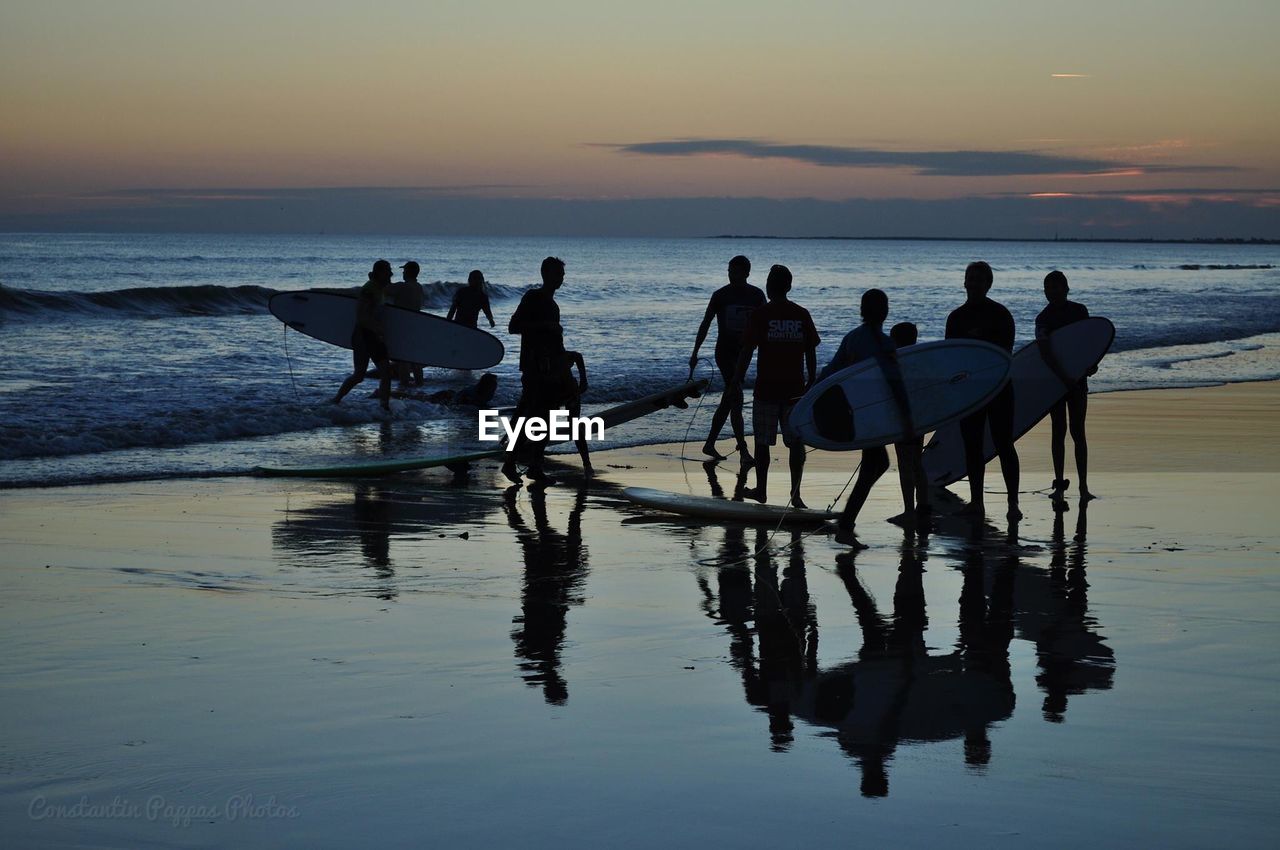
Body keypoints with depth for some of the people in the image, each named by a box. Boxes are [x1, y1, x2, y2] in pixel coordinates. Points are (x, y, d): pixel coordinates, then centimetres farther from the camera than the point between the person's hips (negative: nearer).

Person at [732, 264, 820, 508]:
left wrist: (737, 378, 1)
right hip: (796, 389, 2)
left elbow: (747, 350, -8)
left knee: (762, 441, 10)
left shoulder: (760, 315, -7)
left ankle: (761, 490, 16)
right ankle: (795, 494, -1)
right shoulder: (802, 315, 3)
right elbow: (811, 352, 6)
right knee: (796, 443, 5)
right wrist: (811, 382, 15)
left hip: (767, 389, -2)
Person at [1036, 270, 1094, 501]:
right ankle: (1059, 484, 9)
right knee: (1058, 431, 3)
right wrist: (1063, 375, -34)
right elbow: (1044, 351, -23)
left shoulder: (1080, 311, 1)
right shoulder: (1043, 318, -10)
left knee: (1077, 431, -1)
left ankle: (1083, 486, -1)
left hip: (1077, 378, 2)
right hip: (1054, 378, -2)